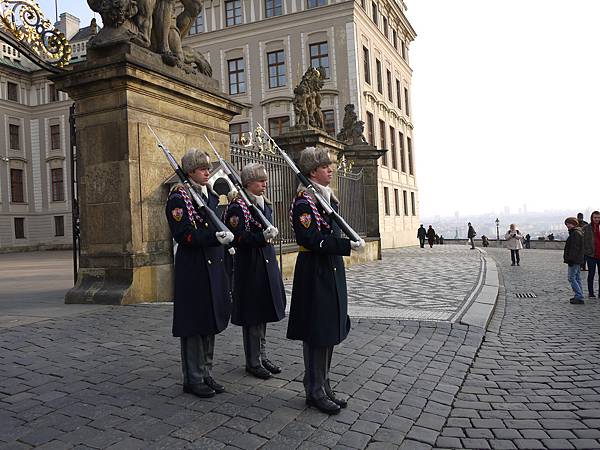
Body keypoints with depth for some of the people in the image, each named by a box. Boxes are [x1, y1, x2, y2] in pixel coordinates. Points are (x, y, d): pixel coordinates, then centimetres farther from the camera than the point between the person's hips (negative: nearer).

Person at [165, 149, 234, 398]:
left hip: (214, 266, 8)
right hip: (193, 270, -8)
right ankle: (193, 379, 14)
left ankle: (206, 373, 26)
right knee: (193, 324, 1)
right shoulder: (179, 197, -9)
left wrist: (225, 236, 9)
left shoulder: (211, 195, 15)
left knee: (210, 323, 14)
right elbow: (184, 235, -18)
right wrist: (215, 237, -28)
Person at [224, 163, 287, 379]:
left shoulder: (264, 203, 13)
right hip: (249, 266, -8)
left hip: (266, 262, 8)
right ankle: (253, 361, 14)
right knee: (252, 315, 0)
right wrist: (263, 236, -32)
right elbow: (239, 239, -20)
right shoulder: (238, 206, -13)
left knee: (263, 313, 15)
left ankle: (262, 357, 27)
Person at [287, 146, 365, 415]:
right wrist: (348, 245, -25)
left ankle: (324, 387, 27)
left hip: (332, 272, 9)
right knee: (316, 334, 0)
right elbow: (312, 240, -23)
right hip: (315, 274, -9)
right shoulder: (303, 201, -14)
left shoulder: (329, 197, 14)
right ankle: (315, 392, 14)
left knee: (329, 332, 14)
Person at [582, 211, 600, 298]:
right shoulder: (586, 228, -3)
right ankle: (590, 293, 13)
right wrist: (583, 254, -8)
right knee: (591, 274, 4)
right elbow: (583, 241, -3)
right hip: (591, 255, -3)